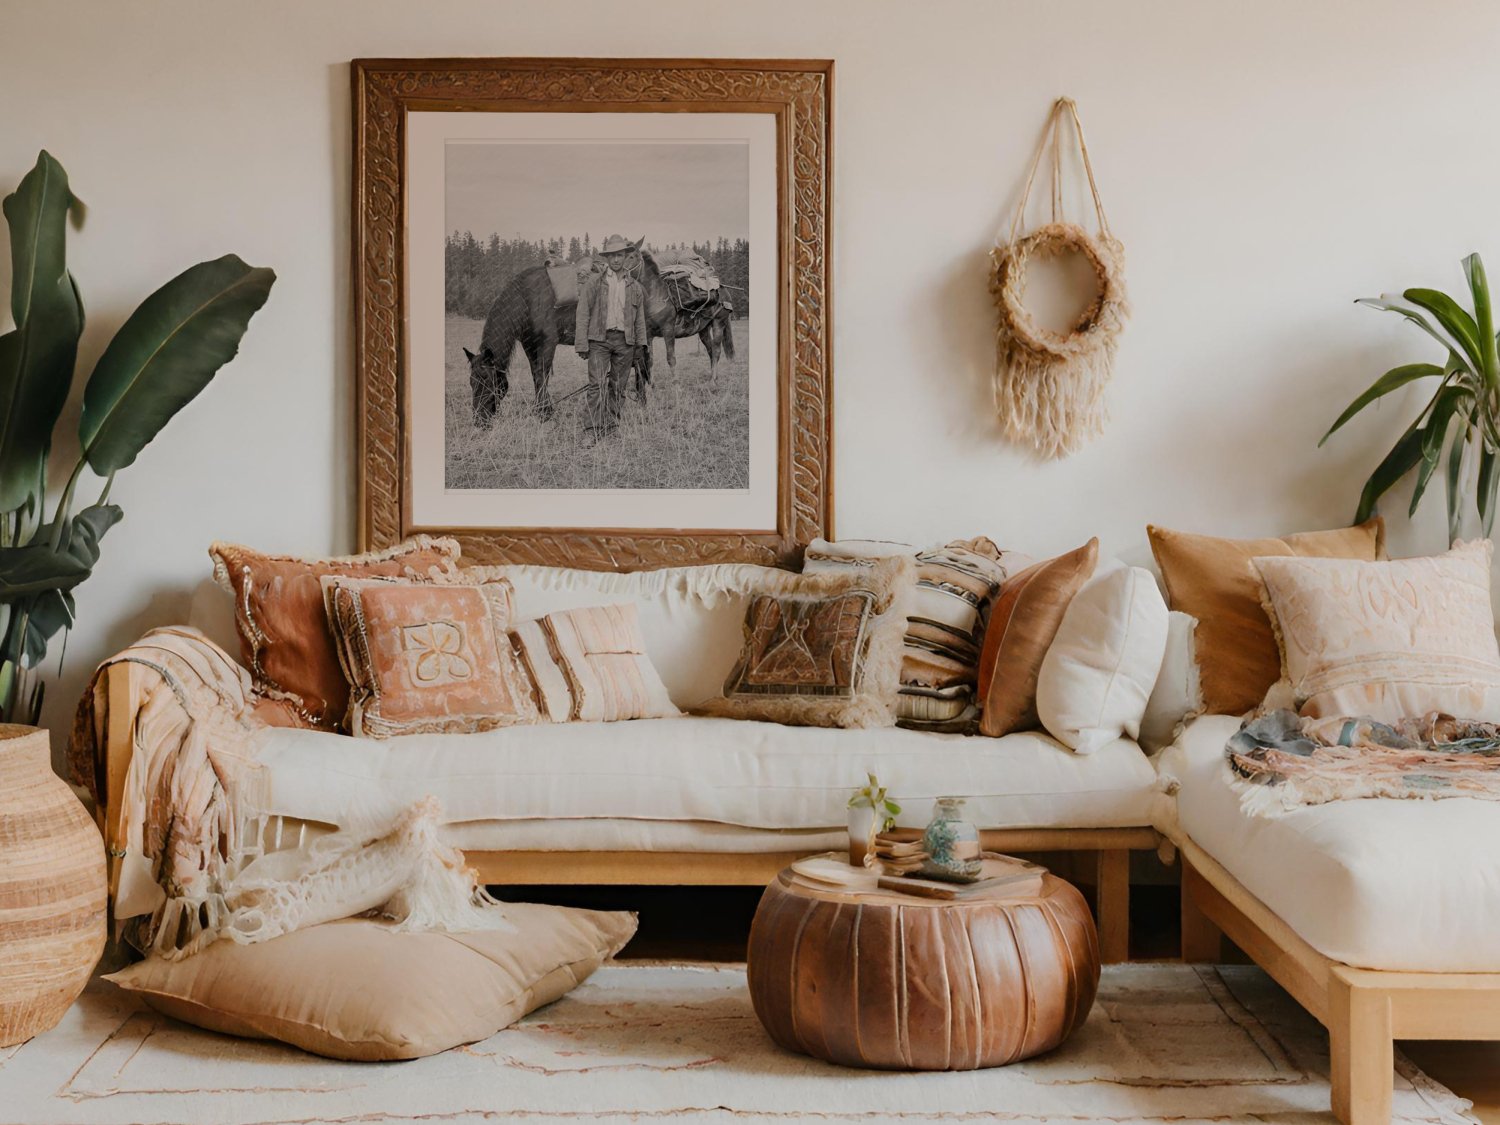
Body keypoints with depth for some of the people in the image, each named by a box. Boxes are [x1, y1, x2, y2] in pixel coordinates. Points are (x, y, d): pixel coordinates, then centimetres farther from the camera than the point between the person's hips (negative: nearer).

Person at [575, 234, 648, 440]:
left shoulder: (635, 287, 11)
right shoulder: (593, 282, 3)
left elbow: (640, 318, 16)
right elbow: (583, 314, 1)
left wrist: (641, 344, 9)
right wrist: (582, 344, -5)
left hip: (625, 341, 3)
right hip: (599, 339, -3)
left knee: (617, 387, 6)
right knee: (597, 385, -11)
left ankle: (612, 427, 14)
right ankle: (595, 431, -13)